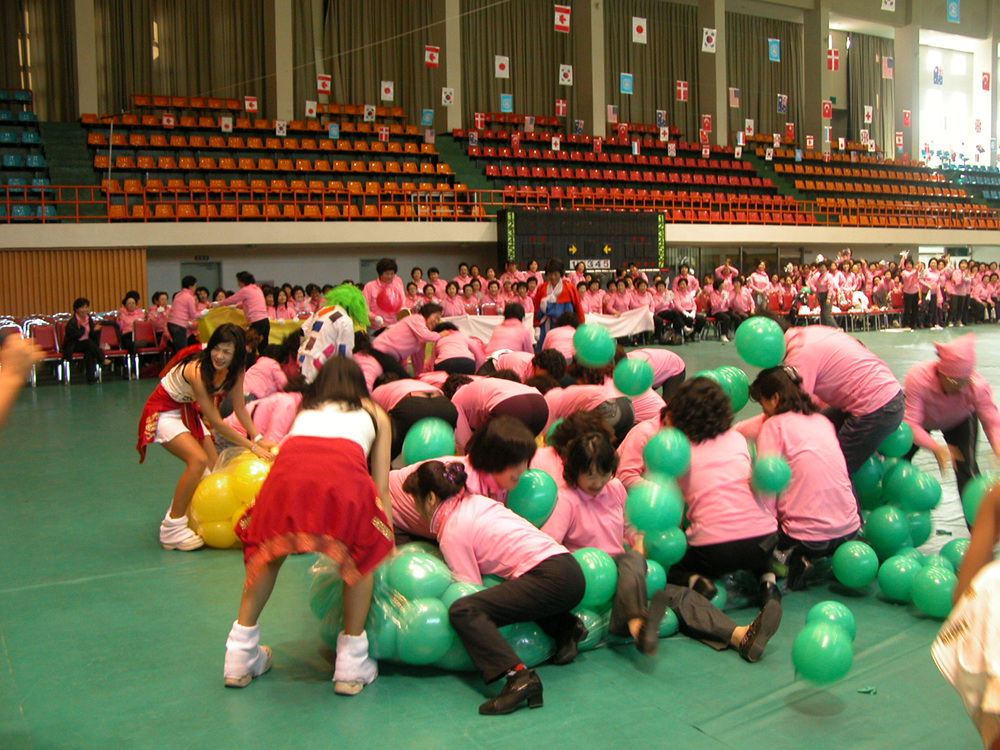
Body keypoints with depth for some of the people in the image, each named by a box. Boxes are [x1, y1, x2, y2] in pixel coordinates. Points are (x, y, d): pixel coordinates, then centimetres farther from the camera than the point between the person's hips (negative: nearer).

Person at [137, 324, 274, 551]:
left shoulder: (234, 370, -13)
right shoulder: (197, 370, -34)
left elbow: (240, 408, -3)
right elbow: (216, 422, -30)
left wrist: (258, 439, -15)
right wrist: (252, 447, -28)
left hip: (188, 410, 8)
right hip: (164, 412, -8)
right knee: (198, 460, -26)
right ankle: (172, 529, -16)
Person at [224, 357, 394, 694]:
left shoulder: (305, 410, 39)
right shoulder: (374, 412, 35)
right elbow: (381, 487, 29)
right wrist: (389, 547, 34)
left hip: (288, 469, 2)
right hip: (343, 474, -2)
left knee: (267, 550, 28)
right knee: (362, 555, 23)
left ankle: (241, 658, 31)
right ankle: (352, 666, 22)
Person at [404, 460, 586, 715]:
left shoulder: (452, 530, -4)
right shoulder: (476, 501, 20)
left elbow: (471, 586, -5)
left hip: (551, 577, -10)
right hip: (572, 570, 10)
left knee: (462, 611, -18)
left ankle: (519, 676, -34)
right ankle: (565, 627, 17)